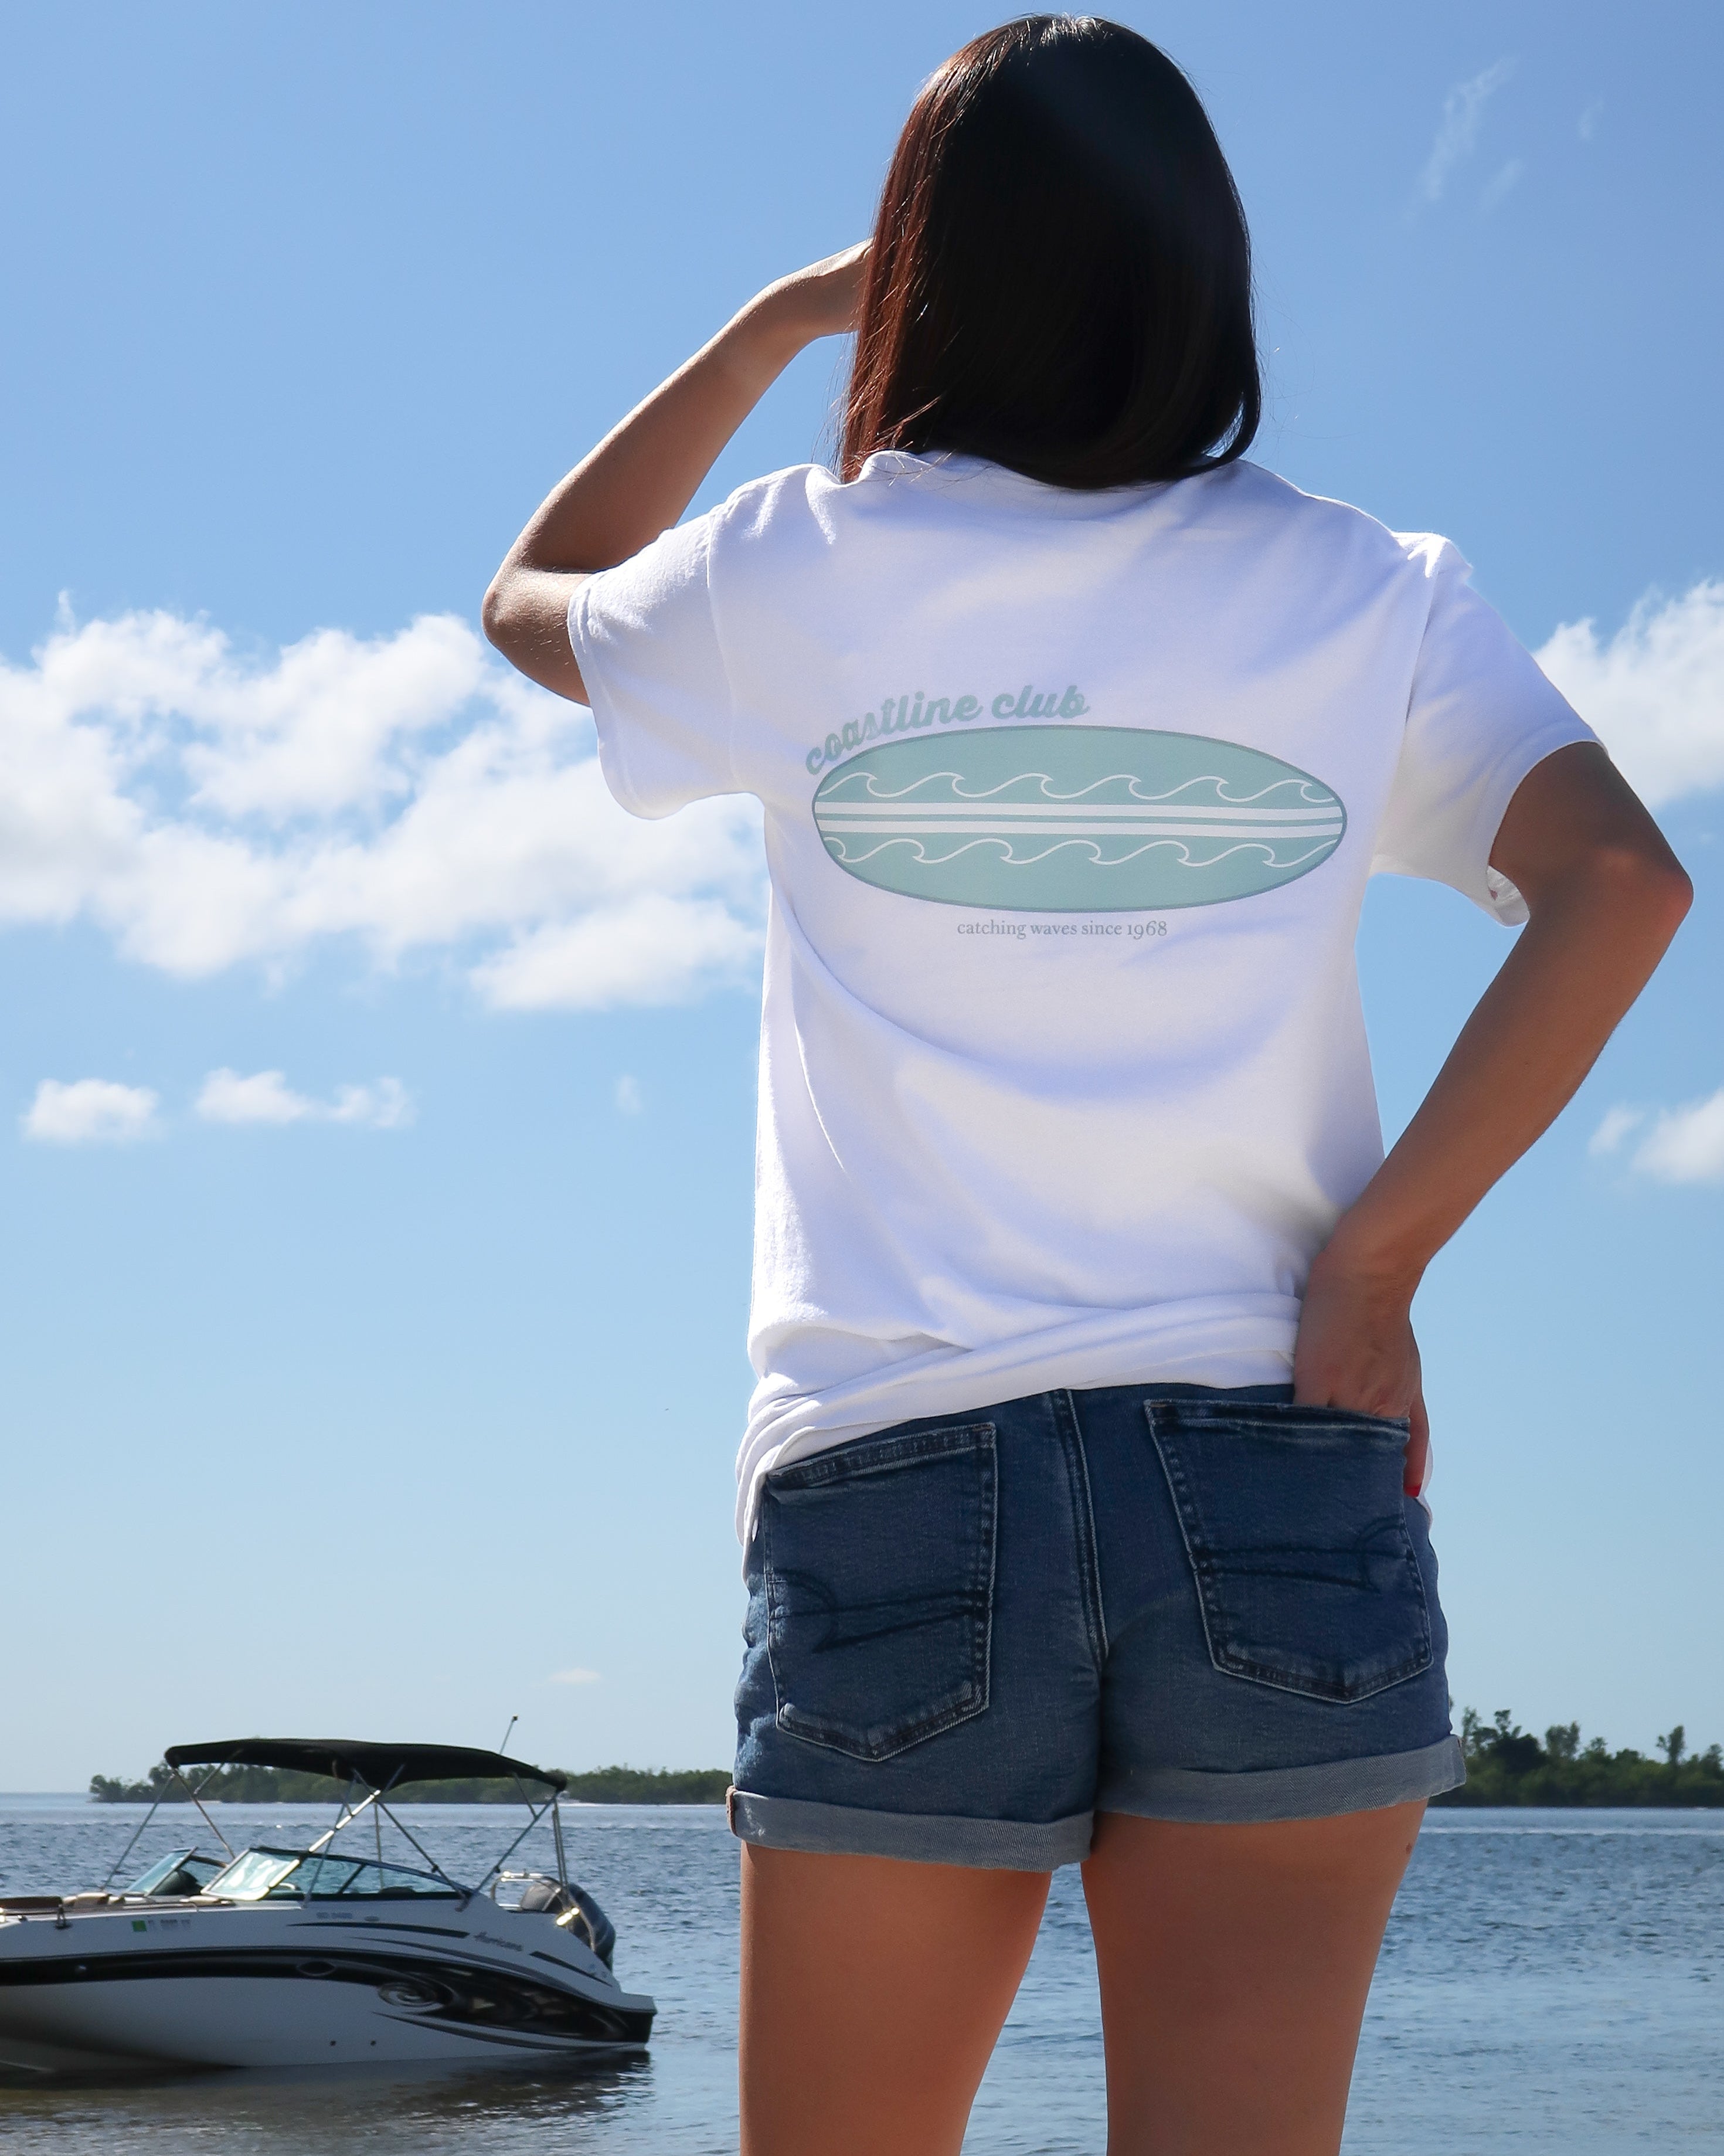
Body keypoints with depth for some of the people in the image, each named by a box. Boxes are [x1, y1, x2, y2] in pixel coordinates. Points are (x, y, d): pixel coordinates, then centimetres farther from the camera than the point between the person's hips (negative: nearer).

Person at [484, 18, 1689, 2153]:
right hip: (1277, 1483, 0)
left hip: (895, 1484, 0)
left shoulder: (806, 578, 5)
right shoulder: (1362, 595, 6)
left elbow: (530, 598, 26)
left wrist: (776, 321, 25)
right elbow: (1618, 878, -9)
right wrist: (1376, 1258, -7)